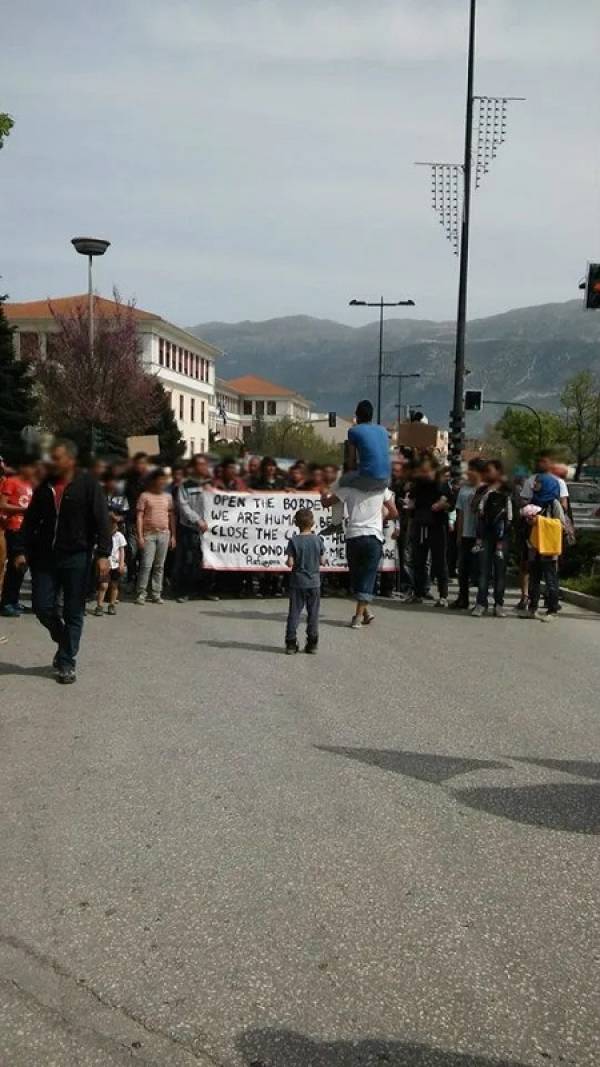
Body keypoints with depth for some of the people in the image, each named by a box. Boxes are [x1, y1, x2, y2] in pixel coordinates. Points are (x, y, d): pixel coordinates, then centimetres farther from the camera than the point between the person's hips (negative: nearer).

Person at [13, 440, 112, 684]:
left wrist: (103, 554, -17)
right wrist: (22, 550, 6)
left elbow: (102, 521, -10)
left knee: (73, 612, 1)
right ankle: (65, 642, 28)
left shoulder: (88, 485, -6)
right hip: (45, 556, 4)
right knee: (42, 606, 2)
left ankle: (67, 663, 10)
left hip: (76, 557, -4)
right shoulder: (45, 486, 8)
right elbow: (31, 521, 12)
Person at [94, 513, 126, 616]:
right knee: (103, 585, -10)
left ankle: (112, 605, 21)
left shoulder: (118, 536, 0)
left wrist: (121, 563, -1)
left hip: (116, 565, 2)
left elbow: (121, 550, 5)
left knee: (114, 585, 9)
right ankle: (99, 606, -2)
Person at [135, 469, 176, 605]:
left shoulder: (168, 496, 13)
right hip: (149, 534, -4)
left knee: (160, 566, 5)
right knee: (146, 564, -9)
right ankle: (141, 593, -3)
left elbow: (171, 516, 15)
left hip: (164, 534, 4)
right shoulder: (145, 496, 0)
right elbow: (139, 516, -2)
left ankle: (156, 594, 10)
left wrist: (173, 535, 10)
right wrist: (140, 536, -9)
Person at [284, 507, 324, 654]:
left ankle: (291, 643, 5)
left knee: (294, 613, 5)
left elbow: (290, 563, -13)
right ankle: (312, 644, 11)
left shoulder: (294, 541, -10)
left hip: (297, 582, -1)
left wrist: (287, 561, 8)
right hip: (314, 582, 1)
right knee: (313, 614, 9)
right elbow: (321, 560, 1)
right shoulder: (318, 540, -5)